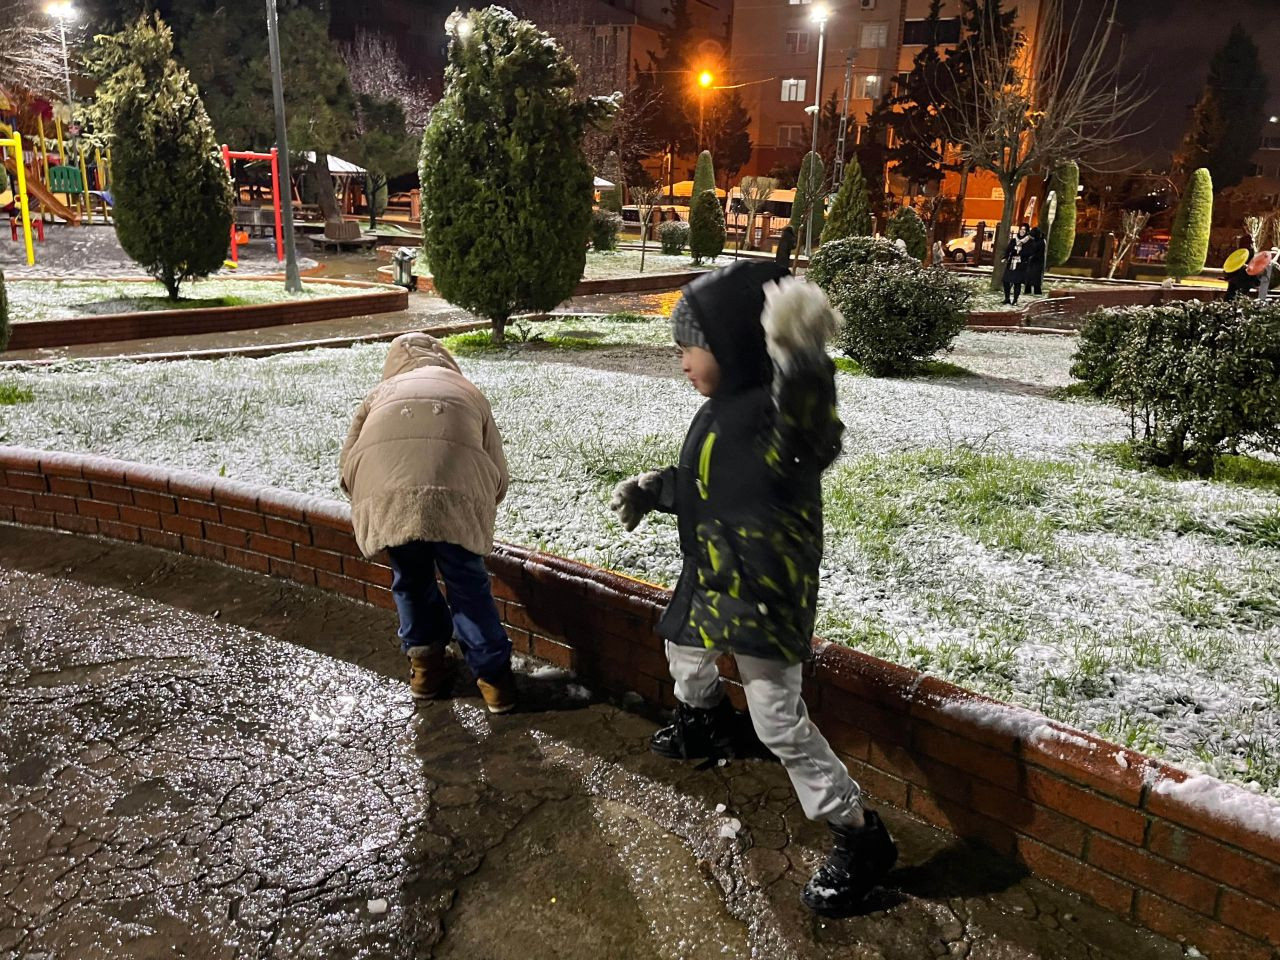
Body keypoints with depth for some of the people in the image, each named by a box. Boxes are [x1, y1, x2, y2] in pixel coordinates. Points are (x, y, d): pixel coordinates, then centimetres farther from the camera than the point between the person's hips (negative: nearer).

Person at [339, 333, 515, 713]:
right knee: (468, 584, 19)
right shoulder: (468, 391, 33)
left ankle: (425, 663, 37)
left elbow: (347, 465, 26)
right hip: (457, 492, -1)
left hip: (383, 494, 1)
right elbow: (498, 472, 28)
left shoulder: (380, 393, 34)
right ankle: (493, 674, 25)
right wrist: (481, 512, 45)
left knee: (410, 581, 25)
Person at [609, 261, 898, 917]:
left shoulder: (774, 408, -26)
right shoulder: (723, 409, 5)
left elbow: (808, 445, -51)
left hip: (765, 591, -10)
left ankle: (859, 837, 12)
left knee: (778, 722, -6)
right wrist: (652, 490, 23)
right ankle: (704, 728, 65)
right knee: (685, 653, 33)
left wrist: (803, 363, -67)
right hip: (713, 578, 10)